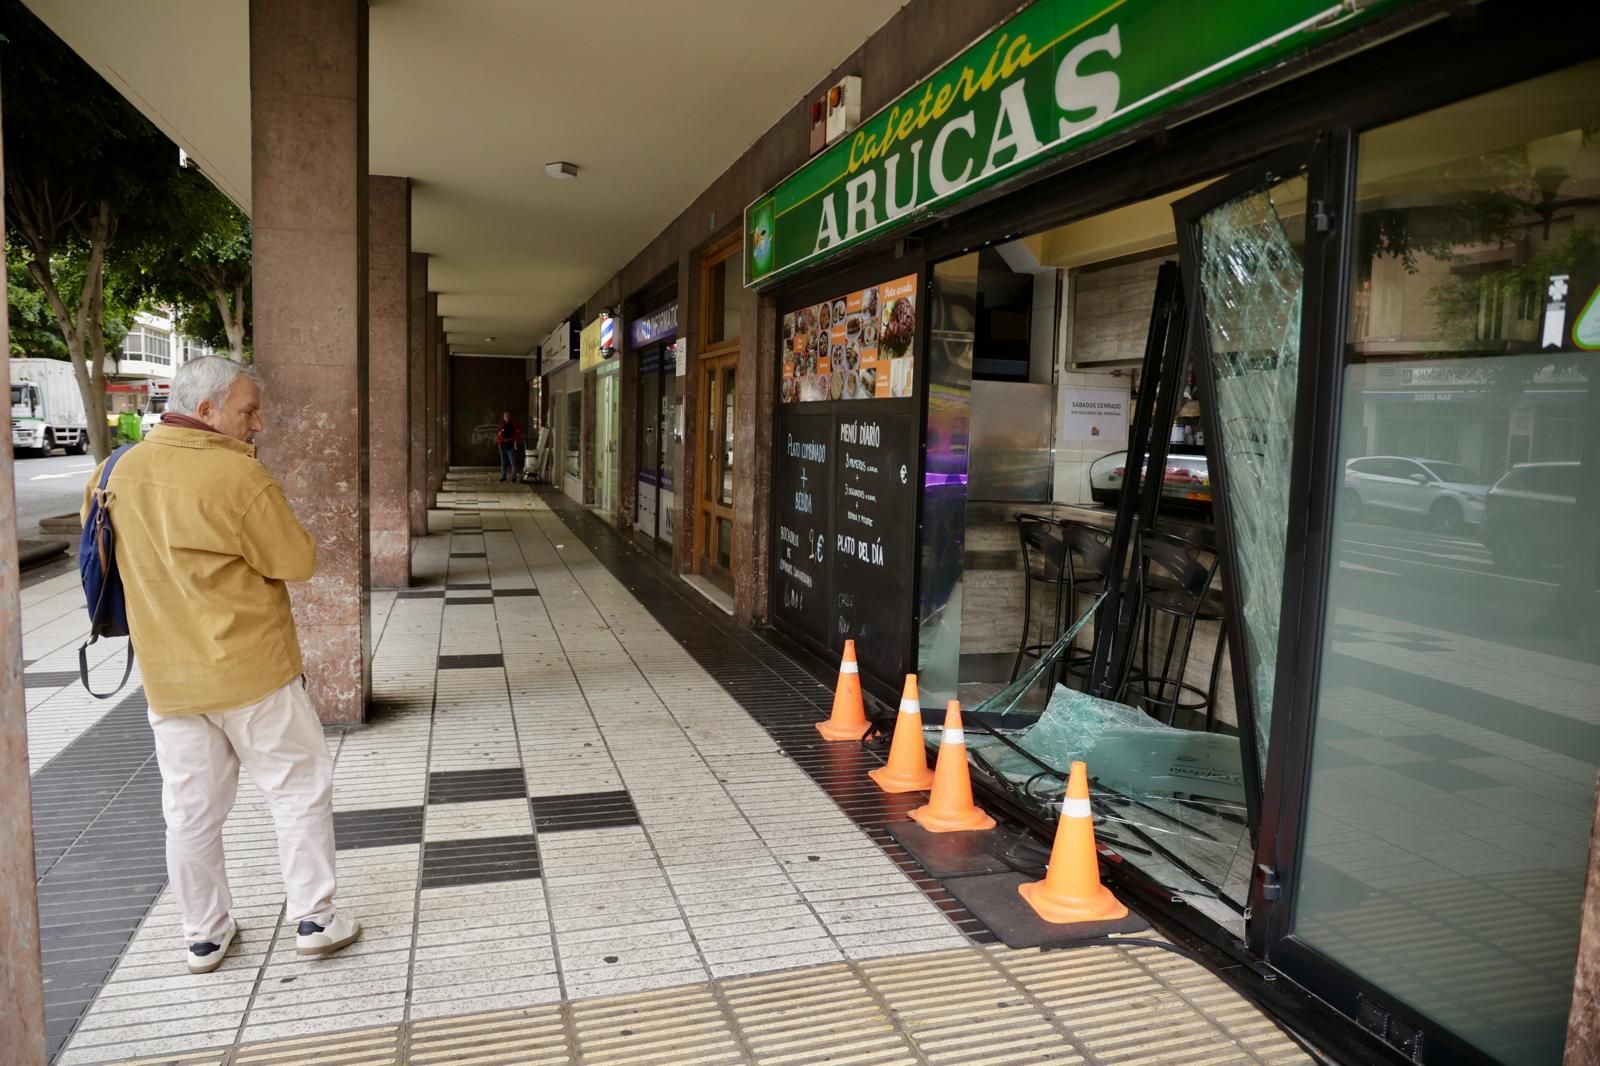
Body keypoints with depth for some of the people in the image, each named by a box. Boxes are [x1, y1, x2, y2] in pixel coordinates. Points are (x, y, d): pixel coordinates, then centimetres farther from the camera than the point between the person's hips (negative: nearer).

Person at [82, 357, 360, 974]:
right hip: (251, 669, -6)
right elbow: (298, 562, -13)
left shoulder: (119, 473, 3)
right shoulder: (237, 474, -18)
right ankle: (313, 920, 14)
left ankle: (204, 936, 28)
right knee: (301, 791, 9)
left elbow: (110, 560, 17)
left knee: (191, 809, 15)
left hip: (167, 677, 6)